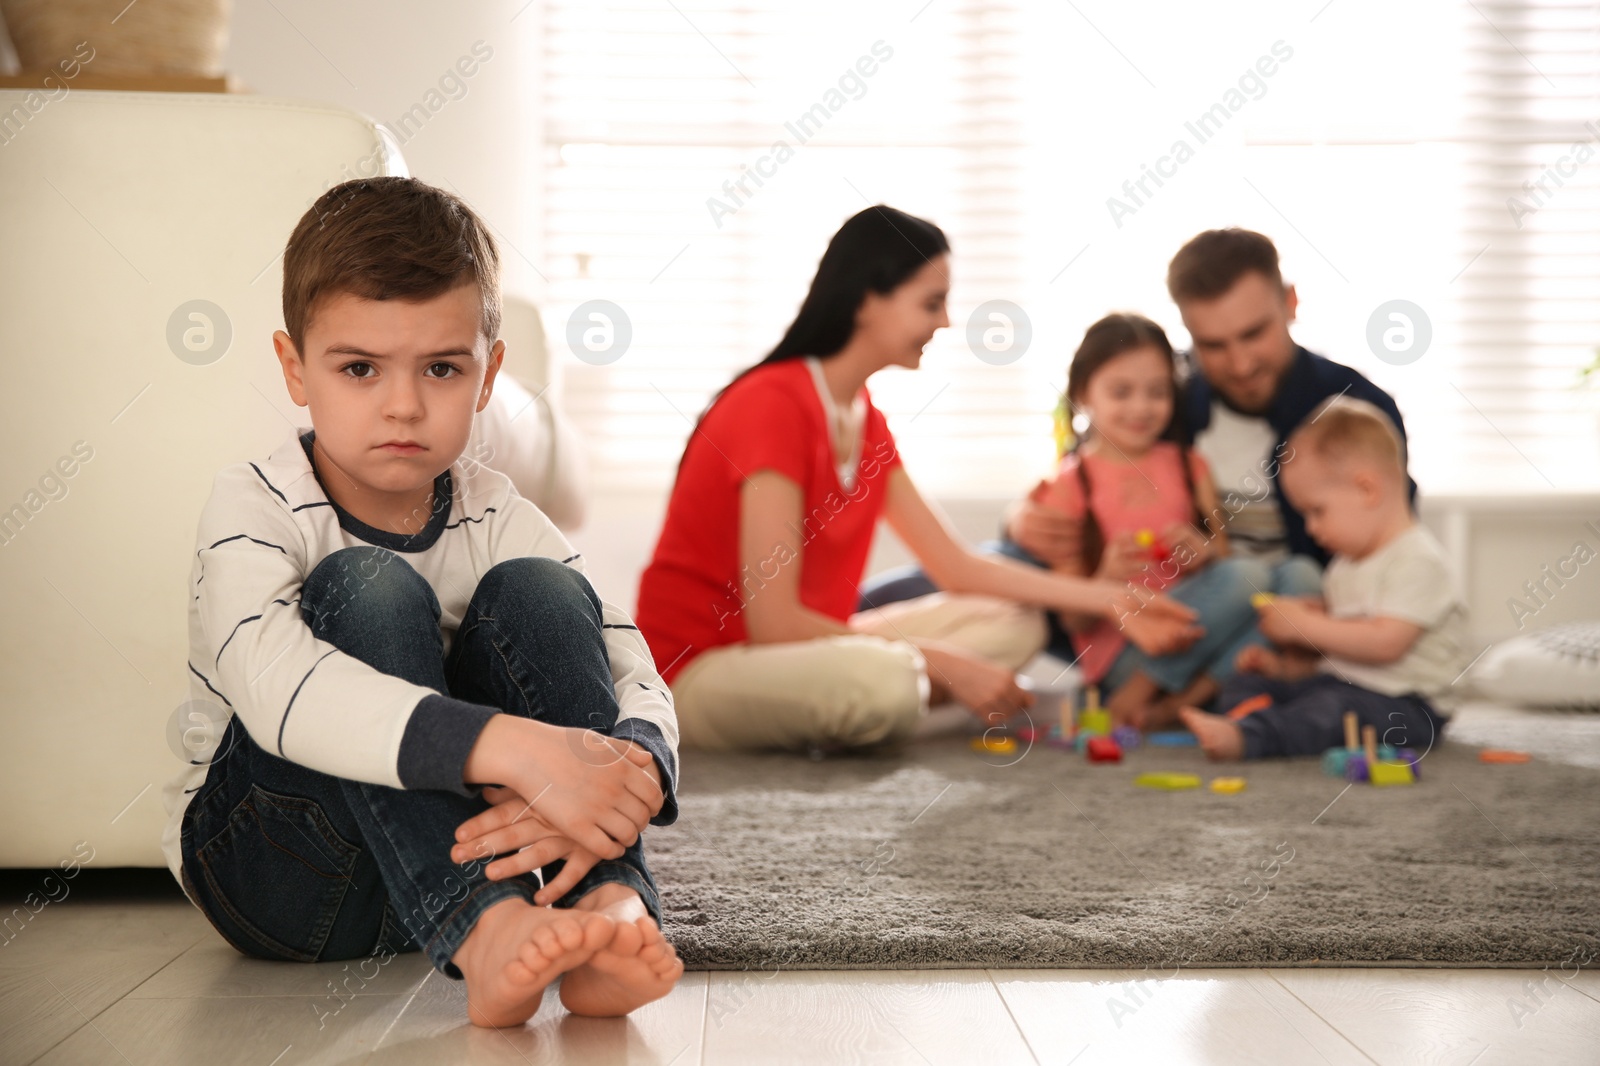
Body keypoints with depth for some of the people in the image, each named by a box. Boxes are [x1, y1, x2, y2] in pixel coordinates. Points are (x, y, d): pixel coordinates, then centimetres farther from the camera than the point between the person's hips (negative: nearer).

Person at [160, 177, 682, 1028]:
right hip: (275, 867, -3)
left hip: (444, 846, 4)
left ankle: (608, 904, -35)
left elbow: (639, 683, -14)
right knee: (368, 588, -27)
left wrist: (619, 779, -41)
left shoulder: (496, 518, -3)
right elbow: (274, 685, -37)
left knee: (536, 591, -18)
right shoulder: (254, 509, -15)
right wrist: (516, 749, -49)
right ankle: (481, 934, -42)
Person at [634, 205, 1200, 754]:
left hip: (792, 651, 9)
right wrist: (944, 666, -21)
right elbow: (773, 619, -25)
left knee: (1013, 624, 2)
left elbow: (957, 565, 9)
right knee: (885, 681, -38)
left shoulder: (866, 423, 10)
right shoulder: (774, 405, -20)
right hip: (698, 669, -9)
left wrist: (1111, 601, 2)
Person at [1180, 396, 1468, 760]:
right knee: (1245, 684, -5)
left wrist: (1304, 624, -17)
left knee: (1333, 707, -37)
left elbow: (1384, 643, -23)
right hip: (1335, 681, 9)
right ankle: (1255, 715, -39)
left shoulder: (1418, 560, -12)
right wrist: (1285, 665, 8)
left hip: (1403, 705, -9)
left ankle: (1244, 735, -58)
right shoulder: (1345, 565, 19)